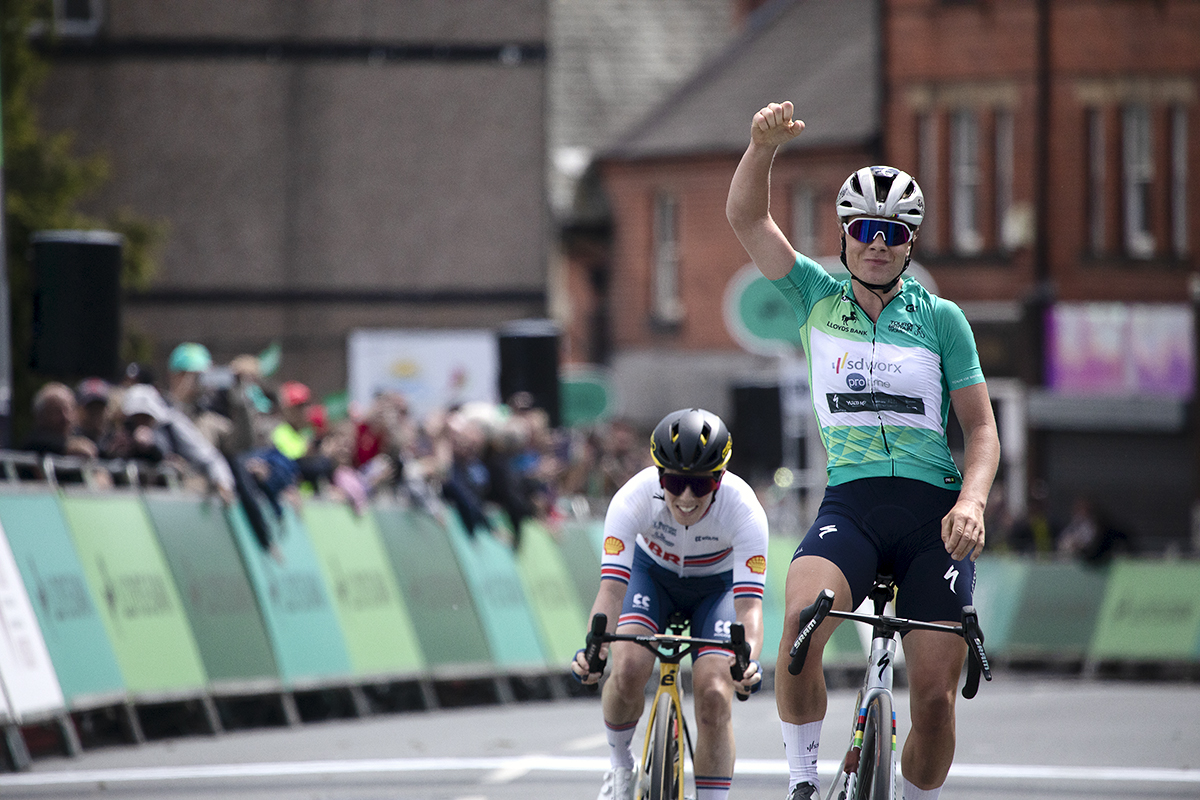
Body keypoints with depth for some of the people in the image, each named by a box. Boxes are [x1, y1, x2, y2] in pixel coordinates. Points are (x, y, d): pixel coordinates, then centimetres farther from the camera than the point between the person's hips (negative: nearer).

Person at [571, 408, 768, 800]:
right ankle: (620, 764, 5)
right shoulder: (633, 498, -34)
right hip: (653, 573, 1)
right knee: (628, 670, -24)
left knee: (714, 695, -20)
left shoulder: (744, 510, -36)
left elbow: (749, 605, -40)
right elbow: (612, 587, -39)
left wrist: (749, 661, -59)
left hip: (717, 586, -1)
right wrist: (593, 647, -57)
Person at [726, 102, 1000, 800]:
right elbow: (747, 218, -1)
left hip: (933, 512, 0)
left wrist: (972, 501, -13)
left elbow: (981, 426, 5)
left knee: (934, 696, -7)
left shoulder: (940, 317, 6)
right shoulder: (820, 298, 9)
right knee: (800, 619, -30)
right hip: (851, 504, 0)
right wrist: (764, 145, -19)